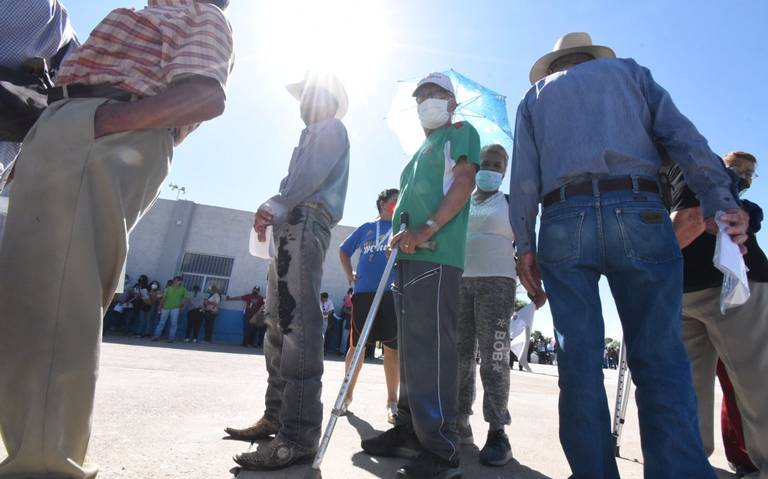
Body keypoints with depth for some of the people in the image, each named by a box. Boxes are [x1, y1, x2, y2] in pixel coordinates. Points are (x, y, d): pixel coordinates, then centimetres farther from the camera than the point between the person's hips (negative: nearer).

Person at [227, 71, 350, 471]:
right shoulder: (313, 135, 34)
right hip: (292, 227, 10)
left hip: (306, 224, -10)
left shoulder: (331, 128, 7)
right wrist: (273, 212, 8)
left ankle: (299, 434, -20)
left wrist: (273, 207, -5)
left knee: (298, 322, -19)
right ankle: (276, 416, 14)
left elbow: (308, 179, -9)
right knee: (279, 323, 7)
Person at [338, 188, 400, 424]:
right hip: (363, 293, 1)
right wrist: (350, 277, 13)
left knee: (392, 347, -1)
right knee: (357, 345, 4)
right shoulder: (366, 227, 15)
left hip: (392, 293, 0)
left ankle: (392, 400, 9)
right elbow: (344, 250, 24)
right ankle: (347, 394, 20)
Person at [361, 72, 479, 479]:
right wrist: (400, 234, 14)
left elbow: (463, 181, -7)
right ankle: (409, 431, 20)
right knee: (412, 346, 10)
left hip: (436, 254, -9)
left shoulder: (460, 131, 10)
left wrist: (427, 229, -19)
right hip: (409, 254, 9)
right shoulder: (421, 151, 32)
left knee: (430, 346, -14)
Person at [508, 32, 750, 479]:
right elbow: (682, 135, 8)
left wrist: (525, 244, 8)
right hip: (636, 212, 0)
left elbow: (524, 175, 11)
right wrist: (721, 202, 0)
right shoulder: (628, 69, 25)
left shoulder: (535, 95, 25)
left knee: (579, 358, 1)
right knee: (660, 356, -1)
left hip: (563, 221, 1)